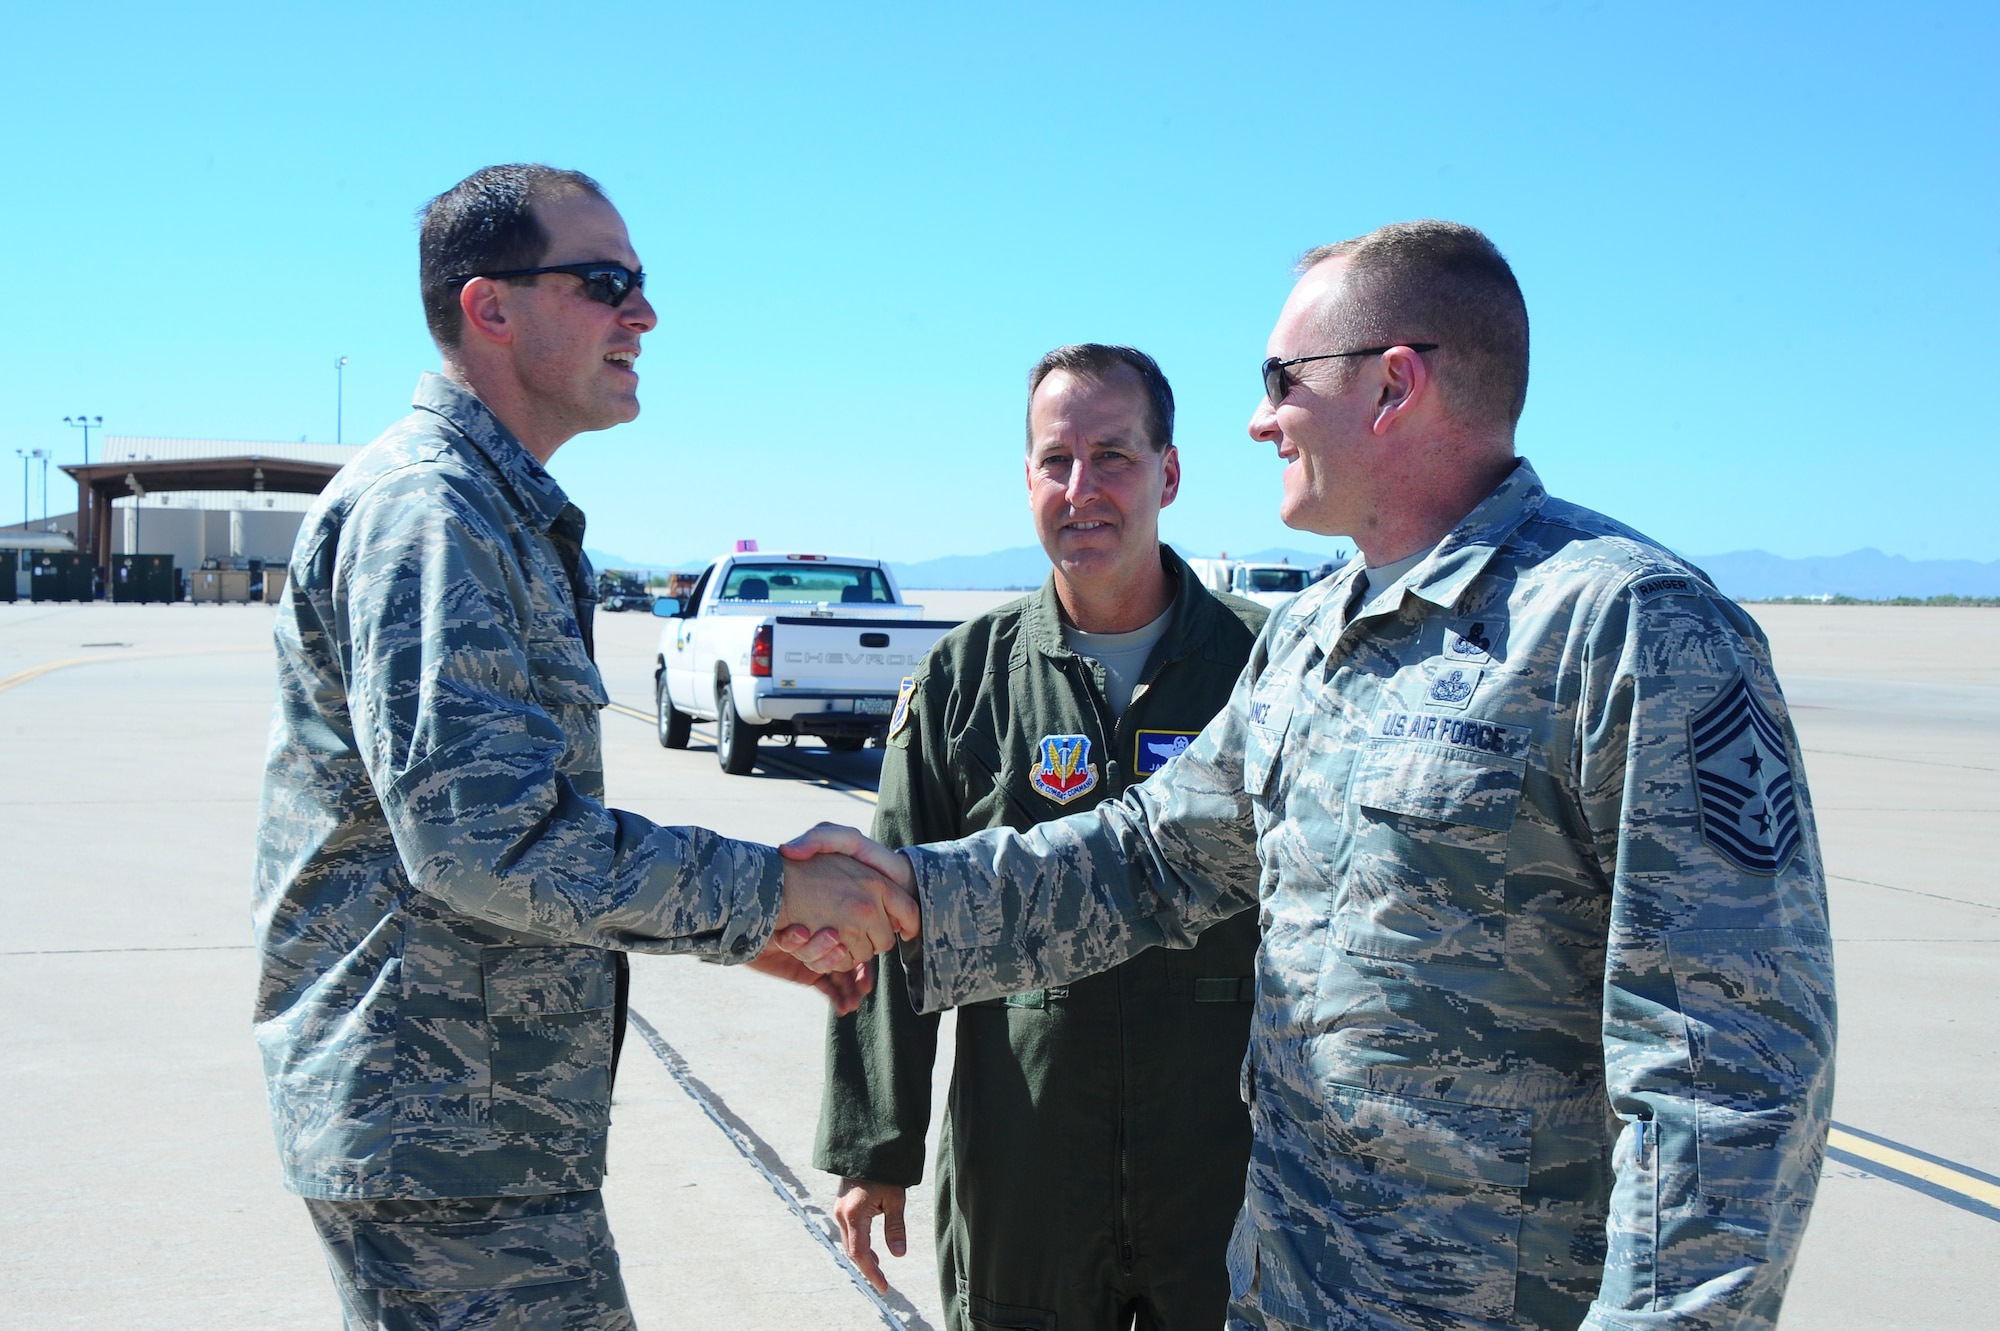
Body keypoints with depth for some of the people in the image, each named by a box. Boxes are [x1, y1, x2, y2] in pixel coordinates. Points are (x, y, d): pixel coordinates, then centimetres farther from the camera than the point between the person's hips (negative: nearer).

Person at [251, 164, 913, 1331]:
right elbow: (479, 837, -27)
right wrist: (763, 891, -20)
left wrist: (739, 924, 11)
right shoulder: (425, 507, -16)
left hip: (475, 1107, 10)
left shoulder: (513, 519, 18)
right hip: (447, 1133, -10)